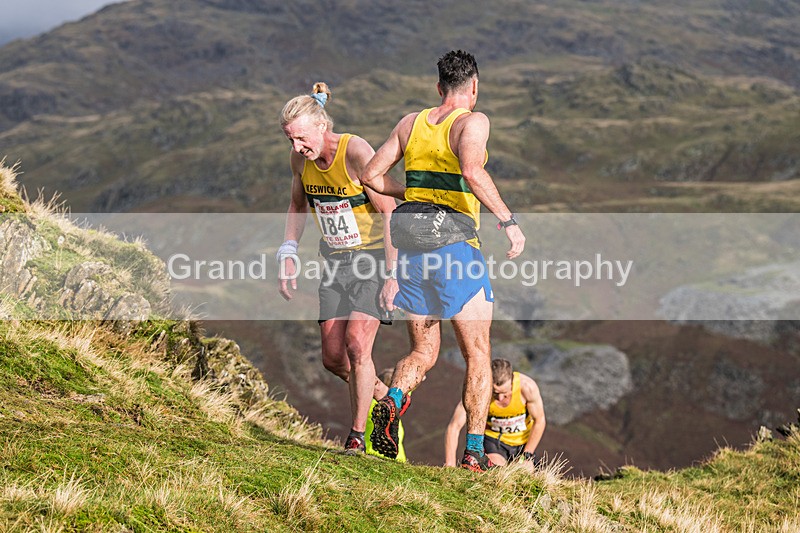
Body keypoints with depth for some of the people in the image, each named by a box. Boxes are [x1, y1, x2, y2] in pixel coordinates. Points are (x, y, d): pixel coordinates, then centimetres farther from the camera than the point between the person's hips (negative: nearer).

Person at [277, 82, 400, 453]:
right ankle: (386, 397, 27)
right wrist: (288, 253, 6)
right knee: (332, 357, 2)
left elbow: (390, 213, -19)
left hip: (373, 256, -6)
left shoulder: (357, 152, -22)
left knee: (357, 346, -18)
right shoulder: (301, 158, -3)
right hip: (335, 262, 6)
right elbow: (298, 206, 17)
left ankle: (358, 433, -4)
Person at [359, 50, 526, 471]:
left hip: (412, 246, 5)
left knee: (424, 352, 15)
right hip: (457, 248, -5)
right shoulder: (472, 121, -6)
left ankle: (392, 400, -15)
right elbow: (472, 171, -26)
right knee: (477, 356, 7)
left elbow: (371, 175, 11)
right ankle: (474, 450, 0)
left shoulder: (411, 123, 11)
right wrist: (508, 220, -23)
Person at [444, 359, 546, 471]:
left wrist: (527, 456, -13)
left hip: (523, 440, 2)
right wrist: (450, 466, -36)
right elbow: (454, 427, -30)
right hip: (493, 437, -2)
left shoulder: (527, 386, -30)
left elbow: (539, 421, -14)